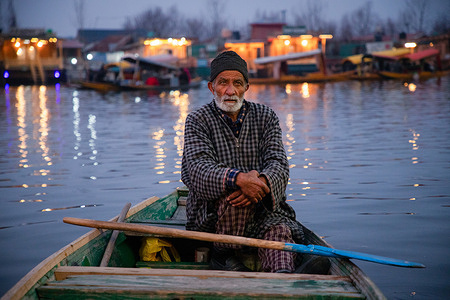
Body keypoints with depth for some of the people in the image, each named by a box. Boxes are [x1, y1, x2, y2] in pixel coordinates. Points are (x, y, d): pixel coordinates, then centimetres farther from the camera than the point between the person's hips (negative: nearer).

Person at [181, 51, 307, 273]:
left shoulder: (265, 117, 9)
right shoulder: (198, 120, 1)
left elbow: (278, 164, -3)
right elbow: (199, 169, -15)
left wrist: (260, 182, -28)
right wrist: (238, 178, -34)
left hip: (262, 209, 2)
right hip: (210, 212, -2)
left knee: (279, 230, -28)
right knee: (235, 196, -34)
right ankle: (223, 255, -13)